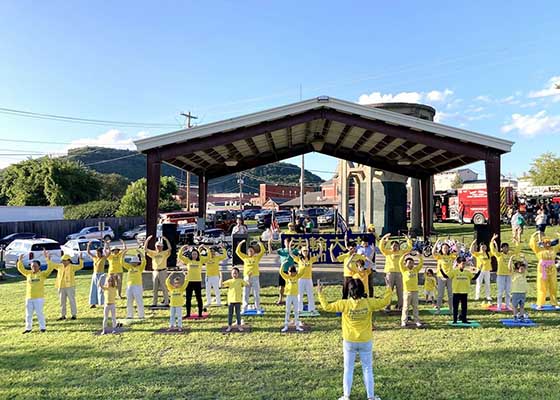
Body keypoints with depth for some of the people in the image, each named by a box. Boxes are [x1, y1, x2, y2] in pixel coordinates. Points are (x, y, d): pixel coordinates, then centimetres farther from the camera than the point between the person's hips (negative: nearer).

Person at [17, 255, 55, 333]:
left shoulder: (42, 274, -2)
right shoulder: (28, 273, 10)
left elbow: (50, 268, -14)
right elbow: (21, 269, 13)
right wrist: (20, 261, 0)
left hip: (39, 298, -4)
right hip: (29, 298, 4)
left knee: (39, 313, -3)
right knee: (28, 314, 10)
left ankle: (42, 327, 6)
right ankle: (28, 328, 22)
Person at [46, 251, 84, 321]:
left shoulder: (72, 267, -6)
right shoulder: (59, 266, 9)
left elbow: (80, 266, -18)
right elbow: (51, 264, 16)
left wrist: (81, 259, -32)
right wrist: (47, 258, 11)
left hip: (70, 287, -6)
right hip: (61, 287, 6)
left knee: (72, 301, 0)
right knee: (62, 302, 12)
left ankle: (74, 314, 7)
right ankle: (63, 315, 21)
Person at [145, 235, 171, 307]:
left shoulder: (165, 253, 0)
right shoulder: (153, 253, 10)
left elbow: (170, 248, -17)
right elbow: (146, 249, 2)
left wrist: (166, 240, -22)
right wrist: (147, 240, -9)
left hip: (163, 271, -4)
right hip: (155, 271, 4)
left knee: (164, 288, -2)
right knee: (155, 288, 10)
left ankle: (166, 302, 3)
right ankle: (154, 303, 17)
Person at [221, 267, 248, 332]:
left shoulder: (240, 281, 1)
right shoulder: (229, 281, 3)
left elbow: (247, 285, -8)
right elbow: (221, 285, -4)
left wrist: (248, 278, -16)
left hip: (238, 300, -1)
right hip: (230, 300, 1)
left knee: (238, 313, 8)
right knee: (230, 313, 7)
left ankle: (239, 326, 19)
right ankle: (229, 326, 17)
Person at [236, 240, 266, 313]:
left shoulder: (256, 257, 6)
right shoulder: (245, 257, 8)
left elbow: (262, 251, -1)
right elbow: (237, 251, 6)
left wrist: (260, 244, -2)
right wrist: (241, 243, 2)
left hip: (255, 277, -1)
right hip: (246, 278, 1)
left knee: (256, 294, 3)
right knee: (245, 294, 5)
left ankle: (258, 309, 10)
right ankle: (244, 309, 14)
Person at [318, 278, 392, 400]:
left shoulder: (344, 304, -18)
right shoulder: (369, 303, -15)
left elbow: (327, 307, -14)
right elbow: (384, 302, -3)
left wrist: (320, 293, -6)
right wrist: (389, 289, 7)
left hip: (349, 342, -1)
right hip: (366, 342, 1)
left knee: (348, 369, 14)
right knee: (368, 369, 15)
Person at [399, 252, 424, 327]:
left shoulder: (415, 270, 10)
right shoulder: (404, 270, 0)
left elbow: (421, 263, 9)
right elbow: (400, 262, -12)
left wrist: (420, 257, -5)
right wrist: (404, 255, -20)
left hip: (415, 291, 3)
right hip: (407, 291, -3)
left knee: (415, 307, 9)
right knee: (406, 307, 1)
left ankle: (417, 321, 16)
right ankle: (403, 321, 5)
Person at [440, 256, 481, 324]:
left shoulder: (467, 272, 7)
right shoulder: (454, 271, -4)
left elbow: (474, 277, 9)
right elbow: (446, 276, -11)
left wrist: (479, 271, 4)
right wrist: (441, 270, -21)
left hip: (464, 292, 3)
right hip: (456, 292, -3)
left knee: (464, 306, 9)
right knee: (455, 306, 4)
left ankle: (464, 319, 19)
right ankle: (455, 320, 11)